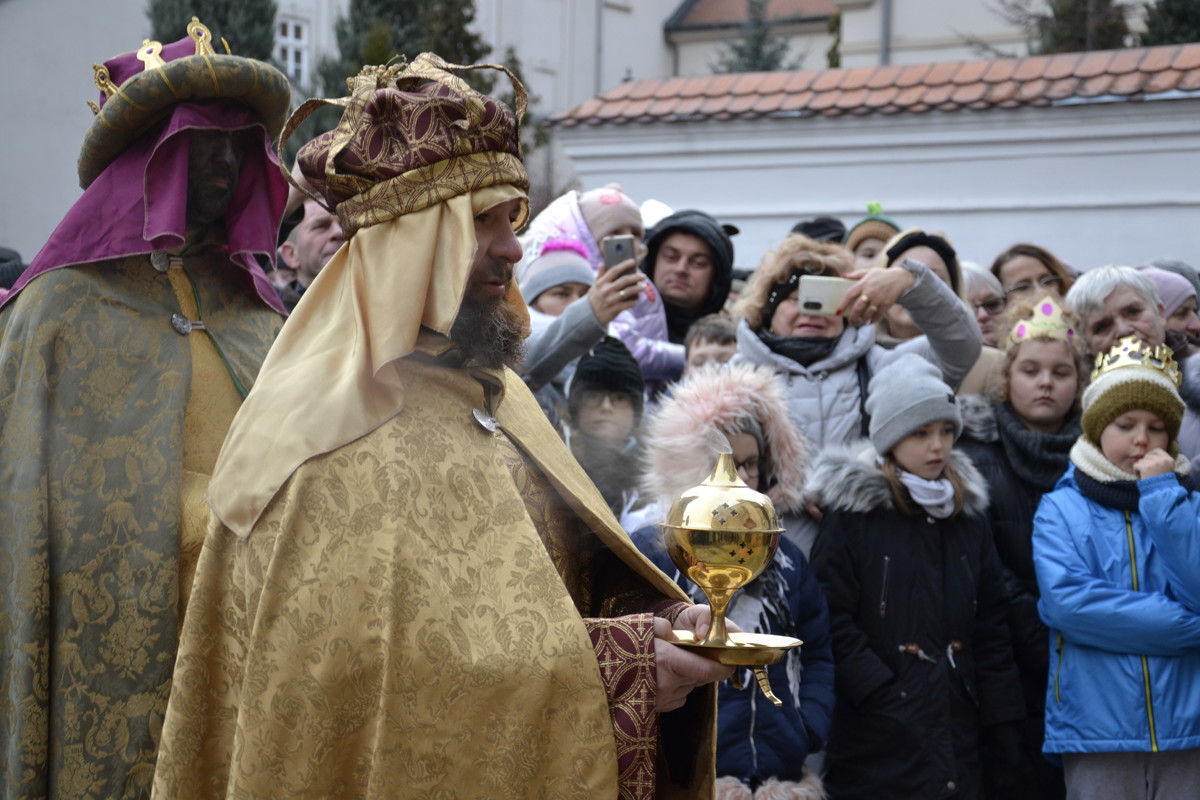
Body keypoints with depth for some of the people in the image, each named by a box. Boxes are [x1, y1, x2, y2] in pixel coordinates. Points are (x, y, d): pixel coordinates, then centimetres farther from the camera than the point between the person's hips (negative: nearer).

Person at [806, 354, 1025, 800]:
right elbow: (833, 622, -11)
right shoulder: (851, 513, -4)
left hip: (957, 741, 5)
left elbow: (990, 630, 12)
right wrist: (881, 693, -17)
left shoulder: (968, 516, 12)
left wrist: (1004, 730, 7)